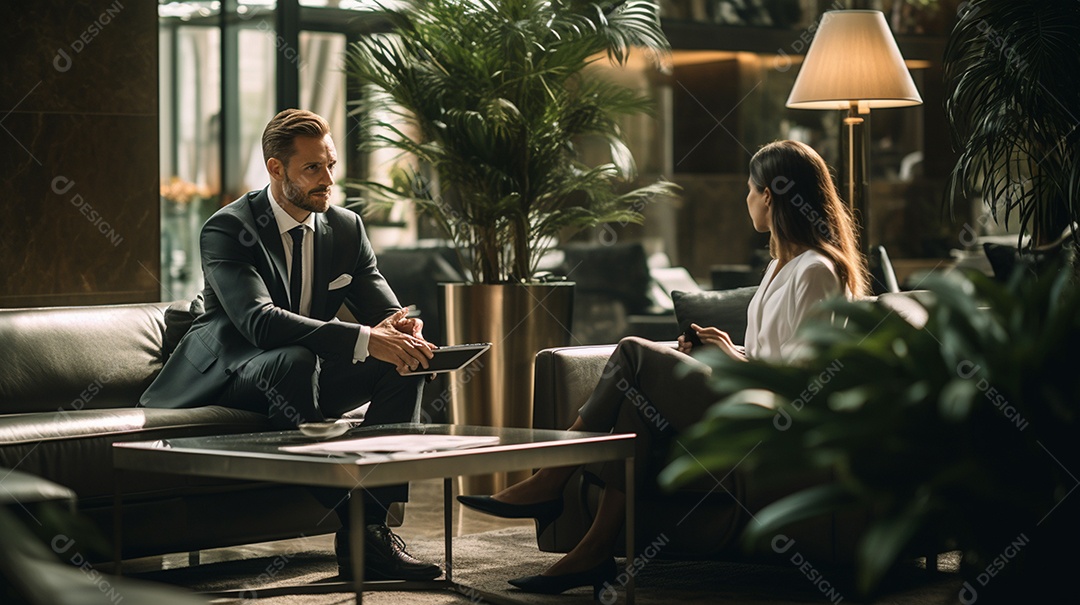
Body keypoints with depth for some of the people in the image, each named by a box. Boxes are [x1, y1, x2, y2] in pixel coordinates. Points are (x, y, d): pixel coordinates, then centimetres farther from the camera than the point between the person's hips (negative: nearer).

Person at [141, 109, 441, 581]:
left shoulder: (346, 228, 3)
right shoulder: (227, 229, -17)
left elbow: (387, 310, 2)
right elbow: (259, 320, -33)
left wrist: (400, 329, -27)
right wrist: (364, 340, -42)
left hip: (305, 373, 6)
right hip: (229, 379, -6)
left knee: (403, 364, -17)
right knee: (295, 360, -38)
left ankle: (372, 520, -23)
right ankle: (353, 531, -35)